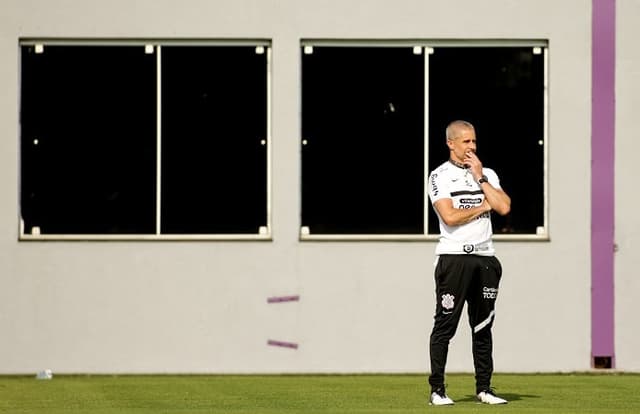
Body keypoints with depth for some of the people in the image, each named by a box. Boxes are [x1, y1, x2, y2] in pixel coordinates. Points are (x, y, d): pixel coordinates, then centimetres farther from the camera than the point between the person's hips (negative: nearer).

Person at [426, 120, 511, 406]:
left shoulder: (487, 174, 15)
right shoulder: (440, 176, -1)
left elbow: (503, 207, -1)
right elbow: (450, 216, -14)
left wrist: (480, 178, -1)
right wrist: (483, 206, -2)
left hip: (484, 257, 5)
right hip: (454, 256, -5)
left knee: (483, 326, 7)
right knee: (445, 324, -5)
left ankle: (483, 388, 13)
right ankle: (437, 390, -3)